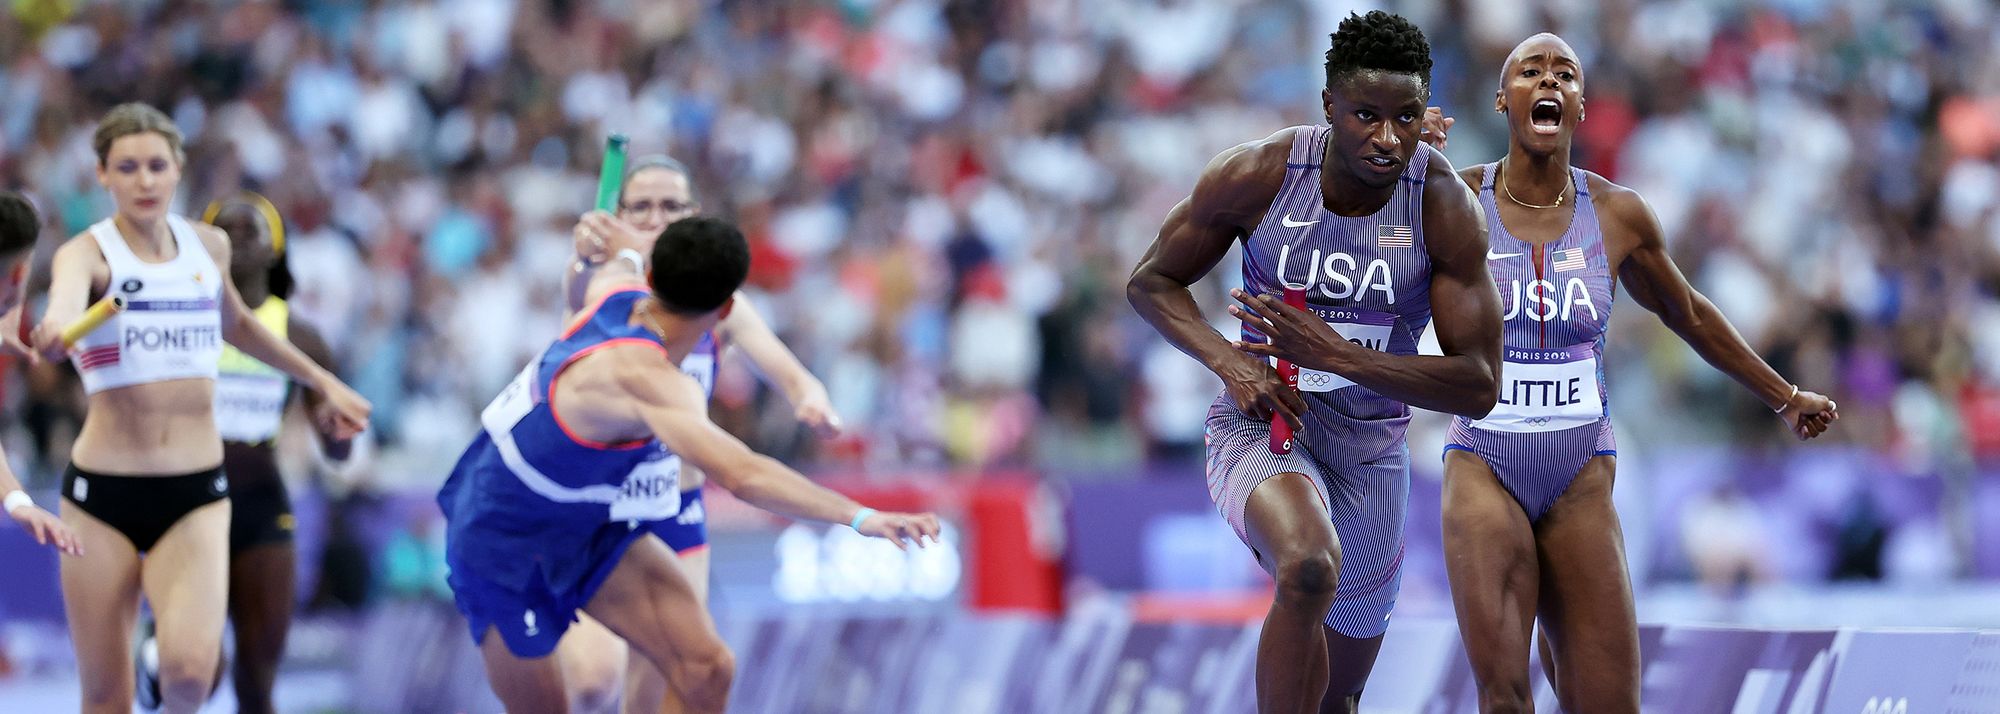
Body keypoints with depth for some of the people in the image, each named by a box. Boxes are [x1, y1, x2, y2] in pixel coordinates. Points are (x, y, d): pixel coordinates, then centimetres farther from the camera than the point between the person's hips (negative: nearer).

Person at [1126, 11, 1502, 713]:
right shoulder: (1256, 175, -14)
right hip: (1260, 426, -2)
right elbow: (1150, 283, 1)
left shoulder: (1444, 207, -14)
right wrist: (1231, 363, -18)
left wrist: (1335, 354, -26)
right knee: (1310, 566, -37)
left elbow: (1479, 387, -15)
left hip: (1371, 448, 3)